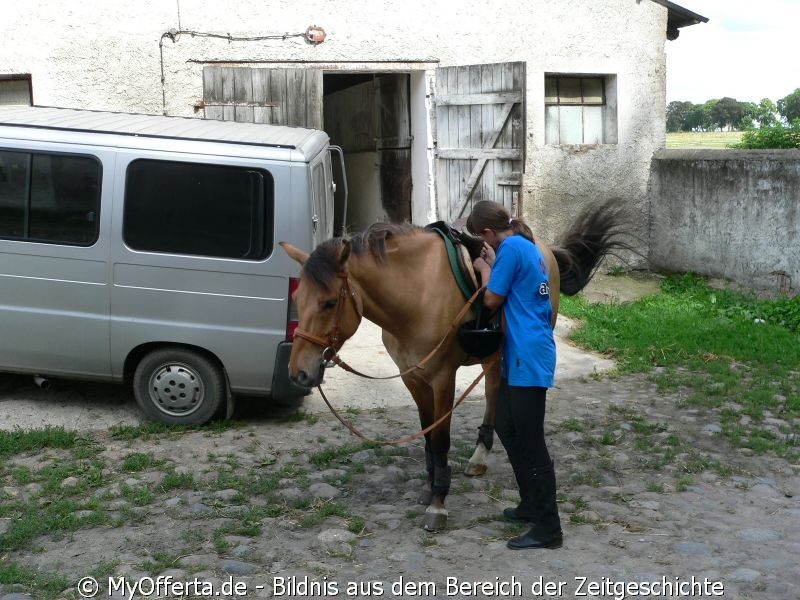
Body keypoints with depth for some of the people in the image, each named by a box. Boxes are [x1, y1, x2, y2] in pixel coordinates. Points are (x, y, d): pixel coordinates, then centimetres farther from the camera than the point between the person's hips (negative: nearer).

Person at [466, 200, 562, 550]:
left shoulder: (511, 248, -14)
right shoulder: (526, 246, 15)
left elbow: (492, 300, -9)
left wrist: (485, 269, 7)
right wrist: (494, 264, 16)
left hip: (527, 357, -10)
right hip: (521, 354, 10)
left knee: (530, 442, -6)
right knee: (507, 427, 20)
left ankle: (548, 529, 0)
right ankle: (532, 504, 30)